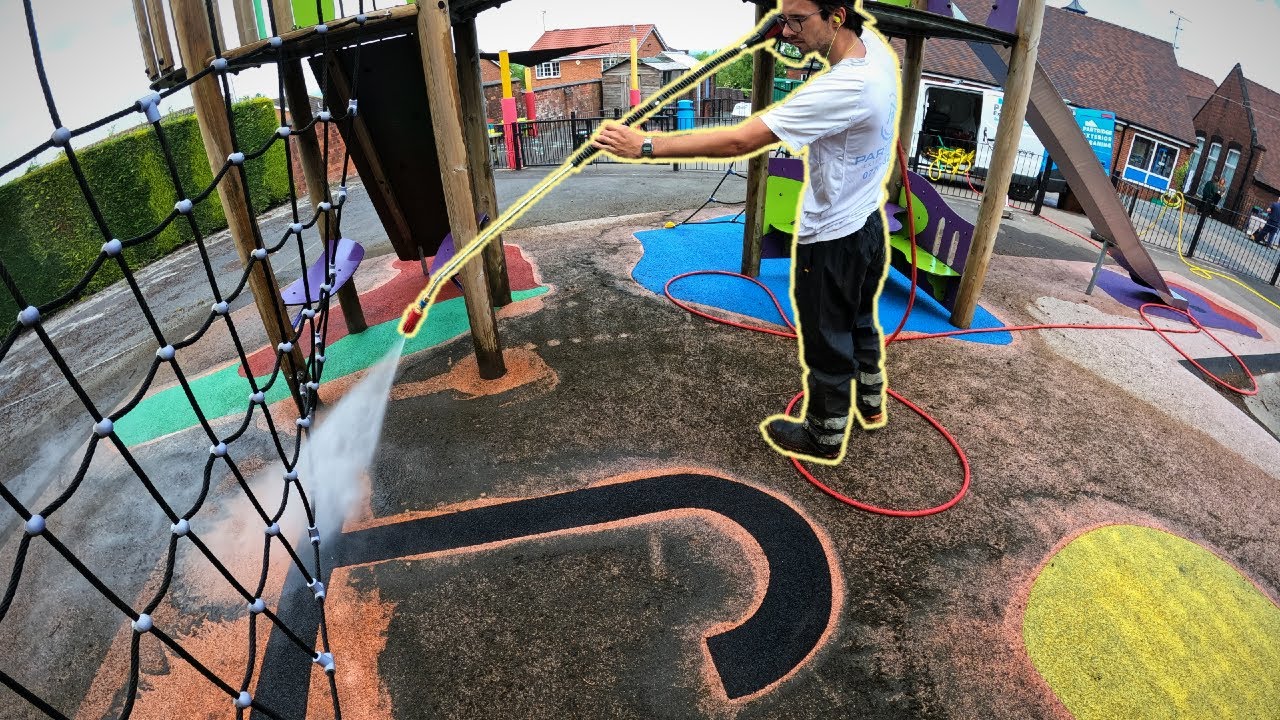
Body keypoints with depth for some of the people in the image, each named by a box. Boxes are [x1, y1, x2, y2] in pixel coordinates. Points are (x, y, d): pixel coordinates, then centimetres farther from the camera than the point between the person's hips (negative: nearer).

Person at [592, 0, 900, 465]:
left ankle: (825, 438, 32)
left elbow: (738, 141, -35)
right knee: (860, 322, 28)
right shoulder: (874, 44, -7)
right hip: (868, 225, 9)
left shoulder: (842, 90, -33)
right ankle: (871, 403, 51)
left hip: (831, 242, -9)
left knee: (827, 347, 10)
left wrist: (647, 146, -31)